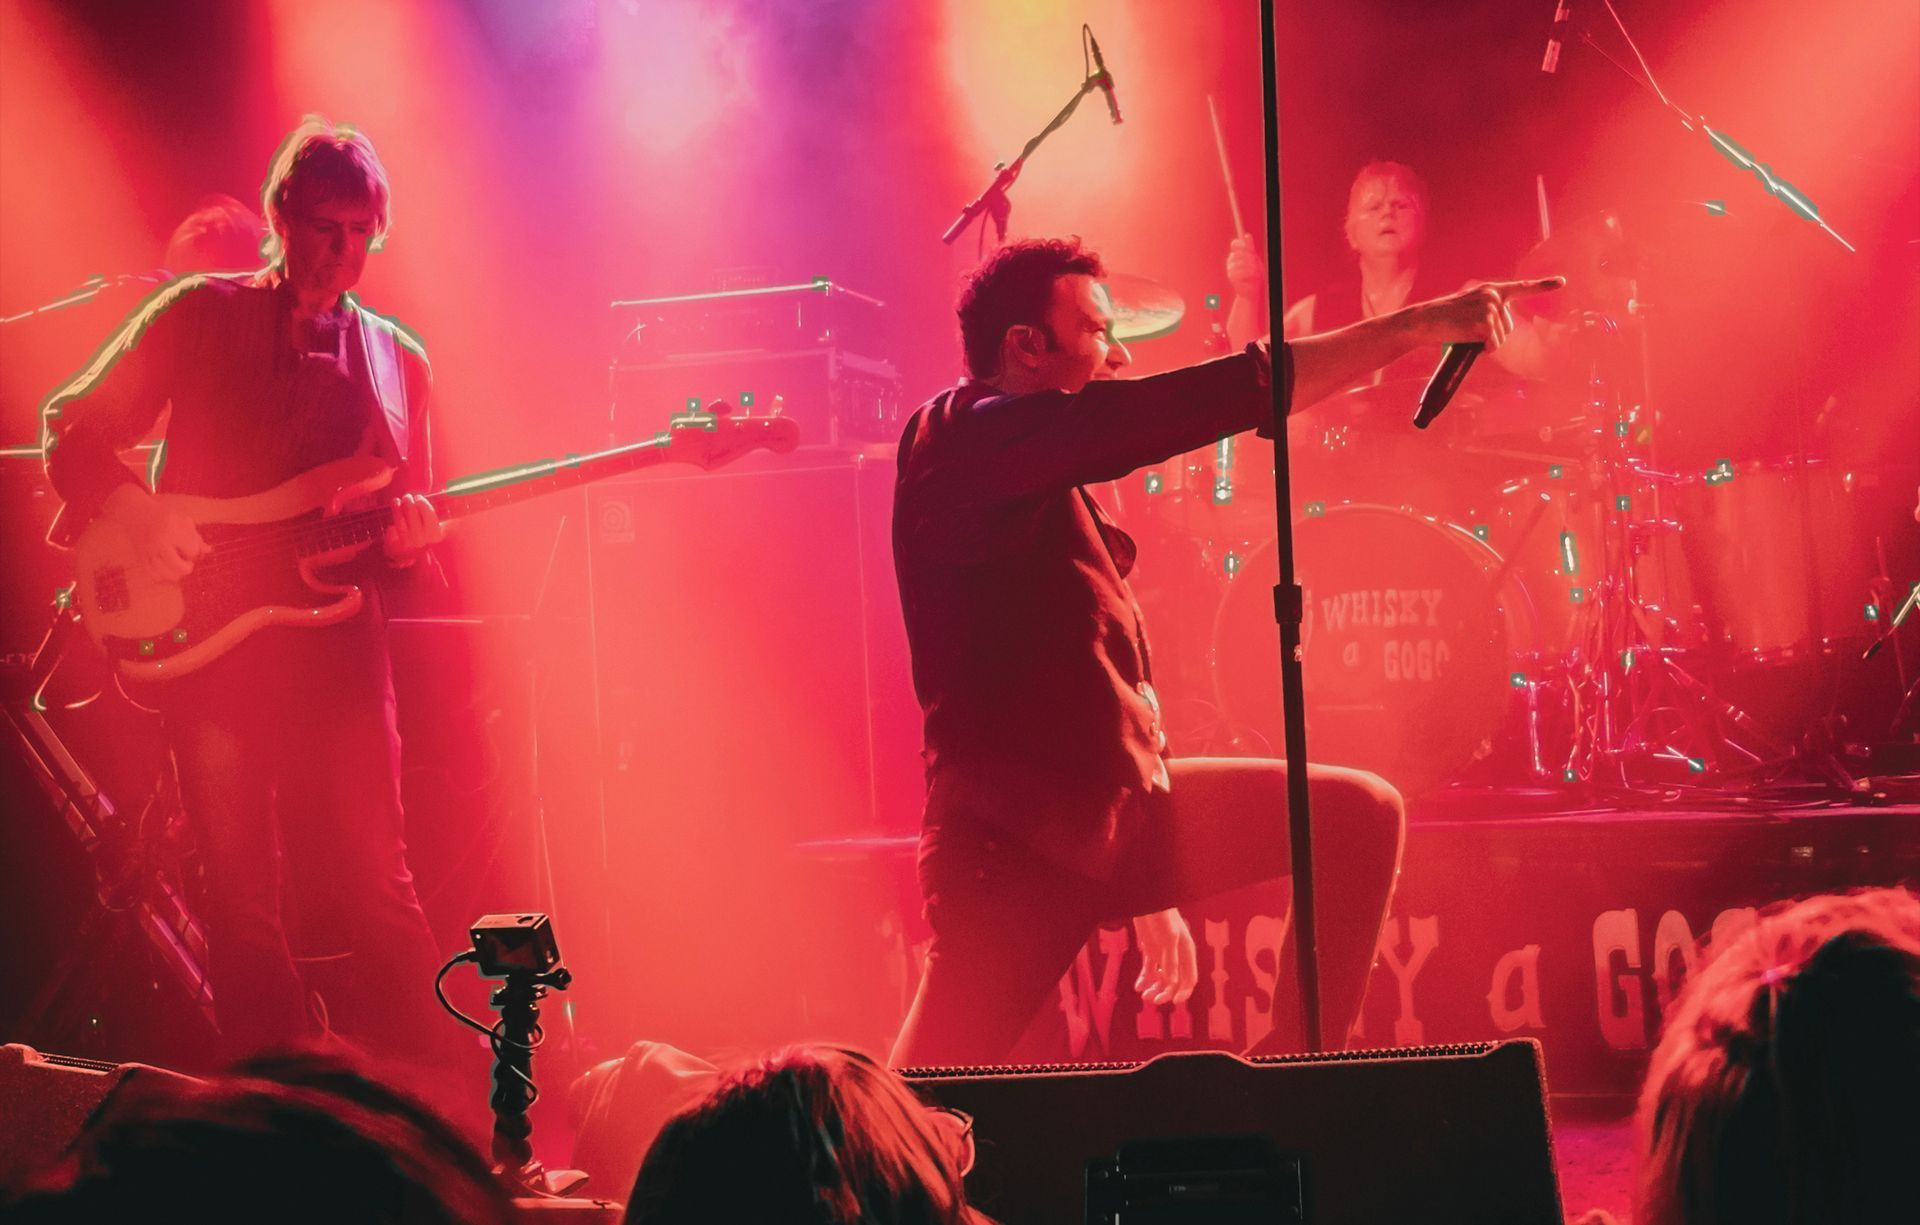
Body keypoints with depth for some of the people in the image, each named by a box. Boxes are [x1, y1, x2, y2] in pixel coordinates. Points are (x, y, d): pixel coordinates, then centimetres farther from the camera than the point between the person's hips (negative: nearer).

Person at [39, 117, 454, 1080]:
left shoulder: (399, 361, 14)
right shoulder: (202, 315, 6)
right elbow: (72, 423, 6)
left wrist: (407, 535, -7)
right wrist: (132, 509, -11)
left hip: (340, 648, 1)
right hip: (209, 641, -1)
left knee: (375, 891, -3)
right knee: (241, 901, -1)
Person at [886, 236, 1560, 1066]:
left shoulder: (1044, 490, 23)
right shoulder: (973, 436, -9)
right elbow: (1226, 397, -16)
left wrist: (1152, 897, 25)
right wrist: (1418, 324, -14)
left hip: (1110, 817, 10)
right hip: (1020, 834, -10)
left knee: (1361, 817, 8)